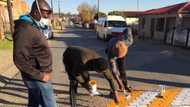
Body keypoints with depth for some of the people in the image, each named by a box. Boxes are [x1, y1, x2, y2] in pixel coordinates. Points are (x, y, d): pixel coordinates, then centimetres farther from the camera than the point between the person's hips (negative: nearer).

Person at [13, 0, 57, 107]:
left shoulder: (34, 27, 12)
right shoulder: (24, 29, -20)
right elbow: (19, 59, -24)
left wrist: (45, 71, 12)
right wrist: (40, 75, -20)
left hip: (37, 77, 9)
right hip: (37, 79, -9)